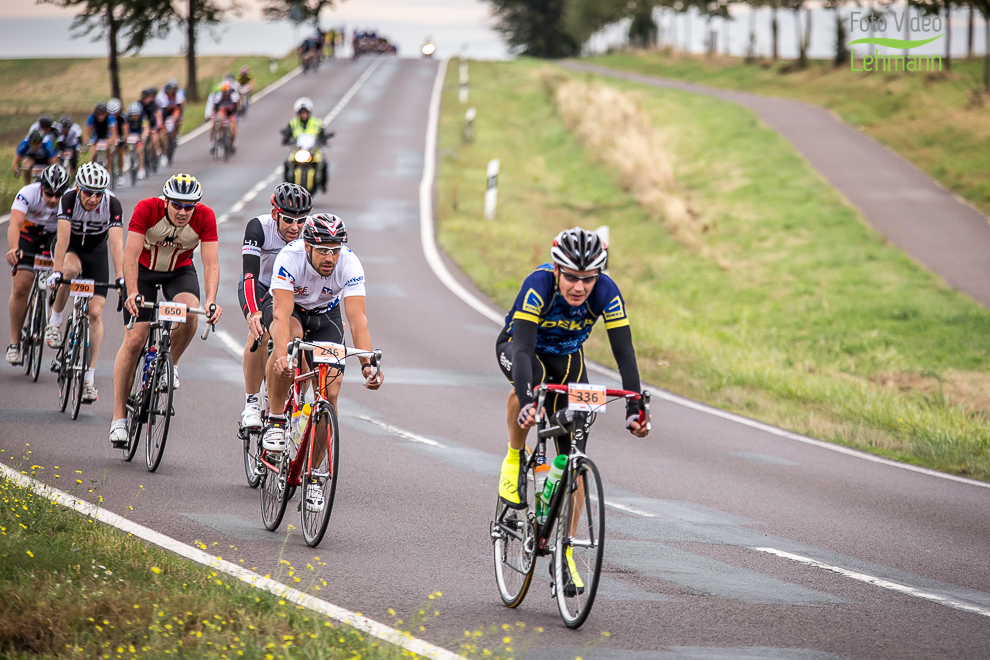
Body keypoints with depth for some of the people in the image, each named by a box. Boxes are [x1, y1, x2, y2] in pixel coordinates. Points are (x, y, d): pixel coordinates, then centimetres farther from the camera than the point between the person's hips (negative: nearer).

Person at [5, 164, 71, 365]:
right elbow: (14, 224, -40)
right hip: (28, 236, -1)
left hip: (55, 237, 1)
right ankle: (14, 343, -2)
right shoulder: (28, 193, -29)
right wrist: (13, 249, -59)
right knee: (21, 287, -12)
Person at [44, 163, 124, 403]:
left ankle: (89, 377, -5)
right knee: (71, 269, -39)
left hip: (96, 253, 1)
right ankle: (54, 321, -17)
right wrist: (56, 271, -48)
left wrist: (121, 278, -44)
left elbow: (116, 243, -34)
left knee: (95, 313, -10)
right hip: (70, 249, -1)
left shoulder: (112, 205, -27)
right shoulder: (68, 200, -29)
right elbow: (63, 238, -36)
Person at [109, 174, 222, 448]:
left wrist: (211, 300, -43)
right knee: (134, 340, -12)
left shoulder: (205, 217, -24)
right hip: (144, 270, -1)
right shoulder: (146, 209, -28)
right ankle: (119, 417, -3)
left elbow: (211, 264, -26)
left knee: (190, 311, -32)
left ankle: (171, 363, -2)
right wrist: (132, 293, -46)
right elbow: (131, 256, -31)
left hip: (180, 271, 1)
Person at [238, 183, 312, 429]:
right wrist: (254, 312, -55)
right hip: (259, 287, -2)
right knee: (260, 331, -30)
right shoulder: (259, 227, -31)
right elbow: (250, 274, -39)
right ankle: (251, 403, -18)